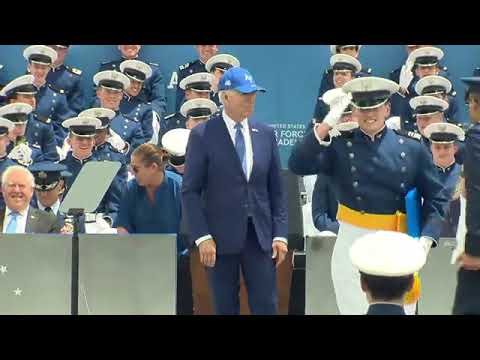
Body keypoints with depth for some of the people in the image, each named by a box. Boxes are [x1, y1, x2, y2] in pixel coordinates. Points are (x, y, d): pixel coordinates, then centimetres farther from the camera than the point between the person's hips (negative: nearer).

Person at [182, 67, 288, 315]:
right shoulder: (202, 135, -4)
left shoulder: (265, 134, 7)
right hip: (221, 236, -3)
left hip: (260, 234, 3)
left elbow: (276, 189, 10)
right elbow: (190, 191, -5)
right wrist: (202, 237, -13)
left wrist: (280, 234, 2)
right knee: (225, 308, 6)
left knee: (266, 306, 0)